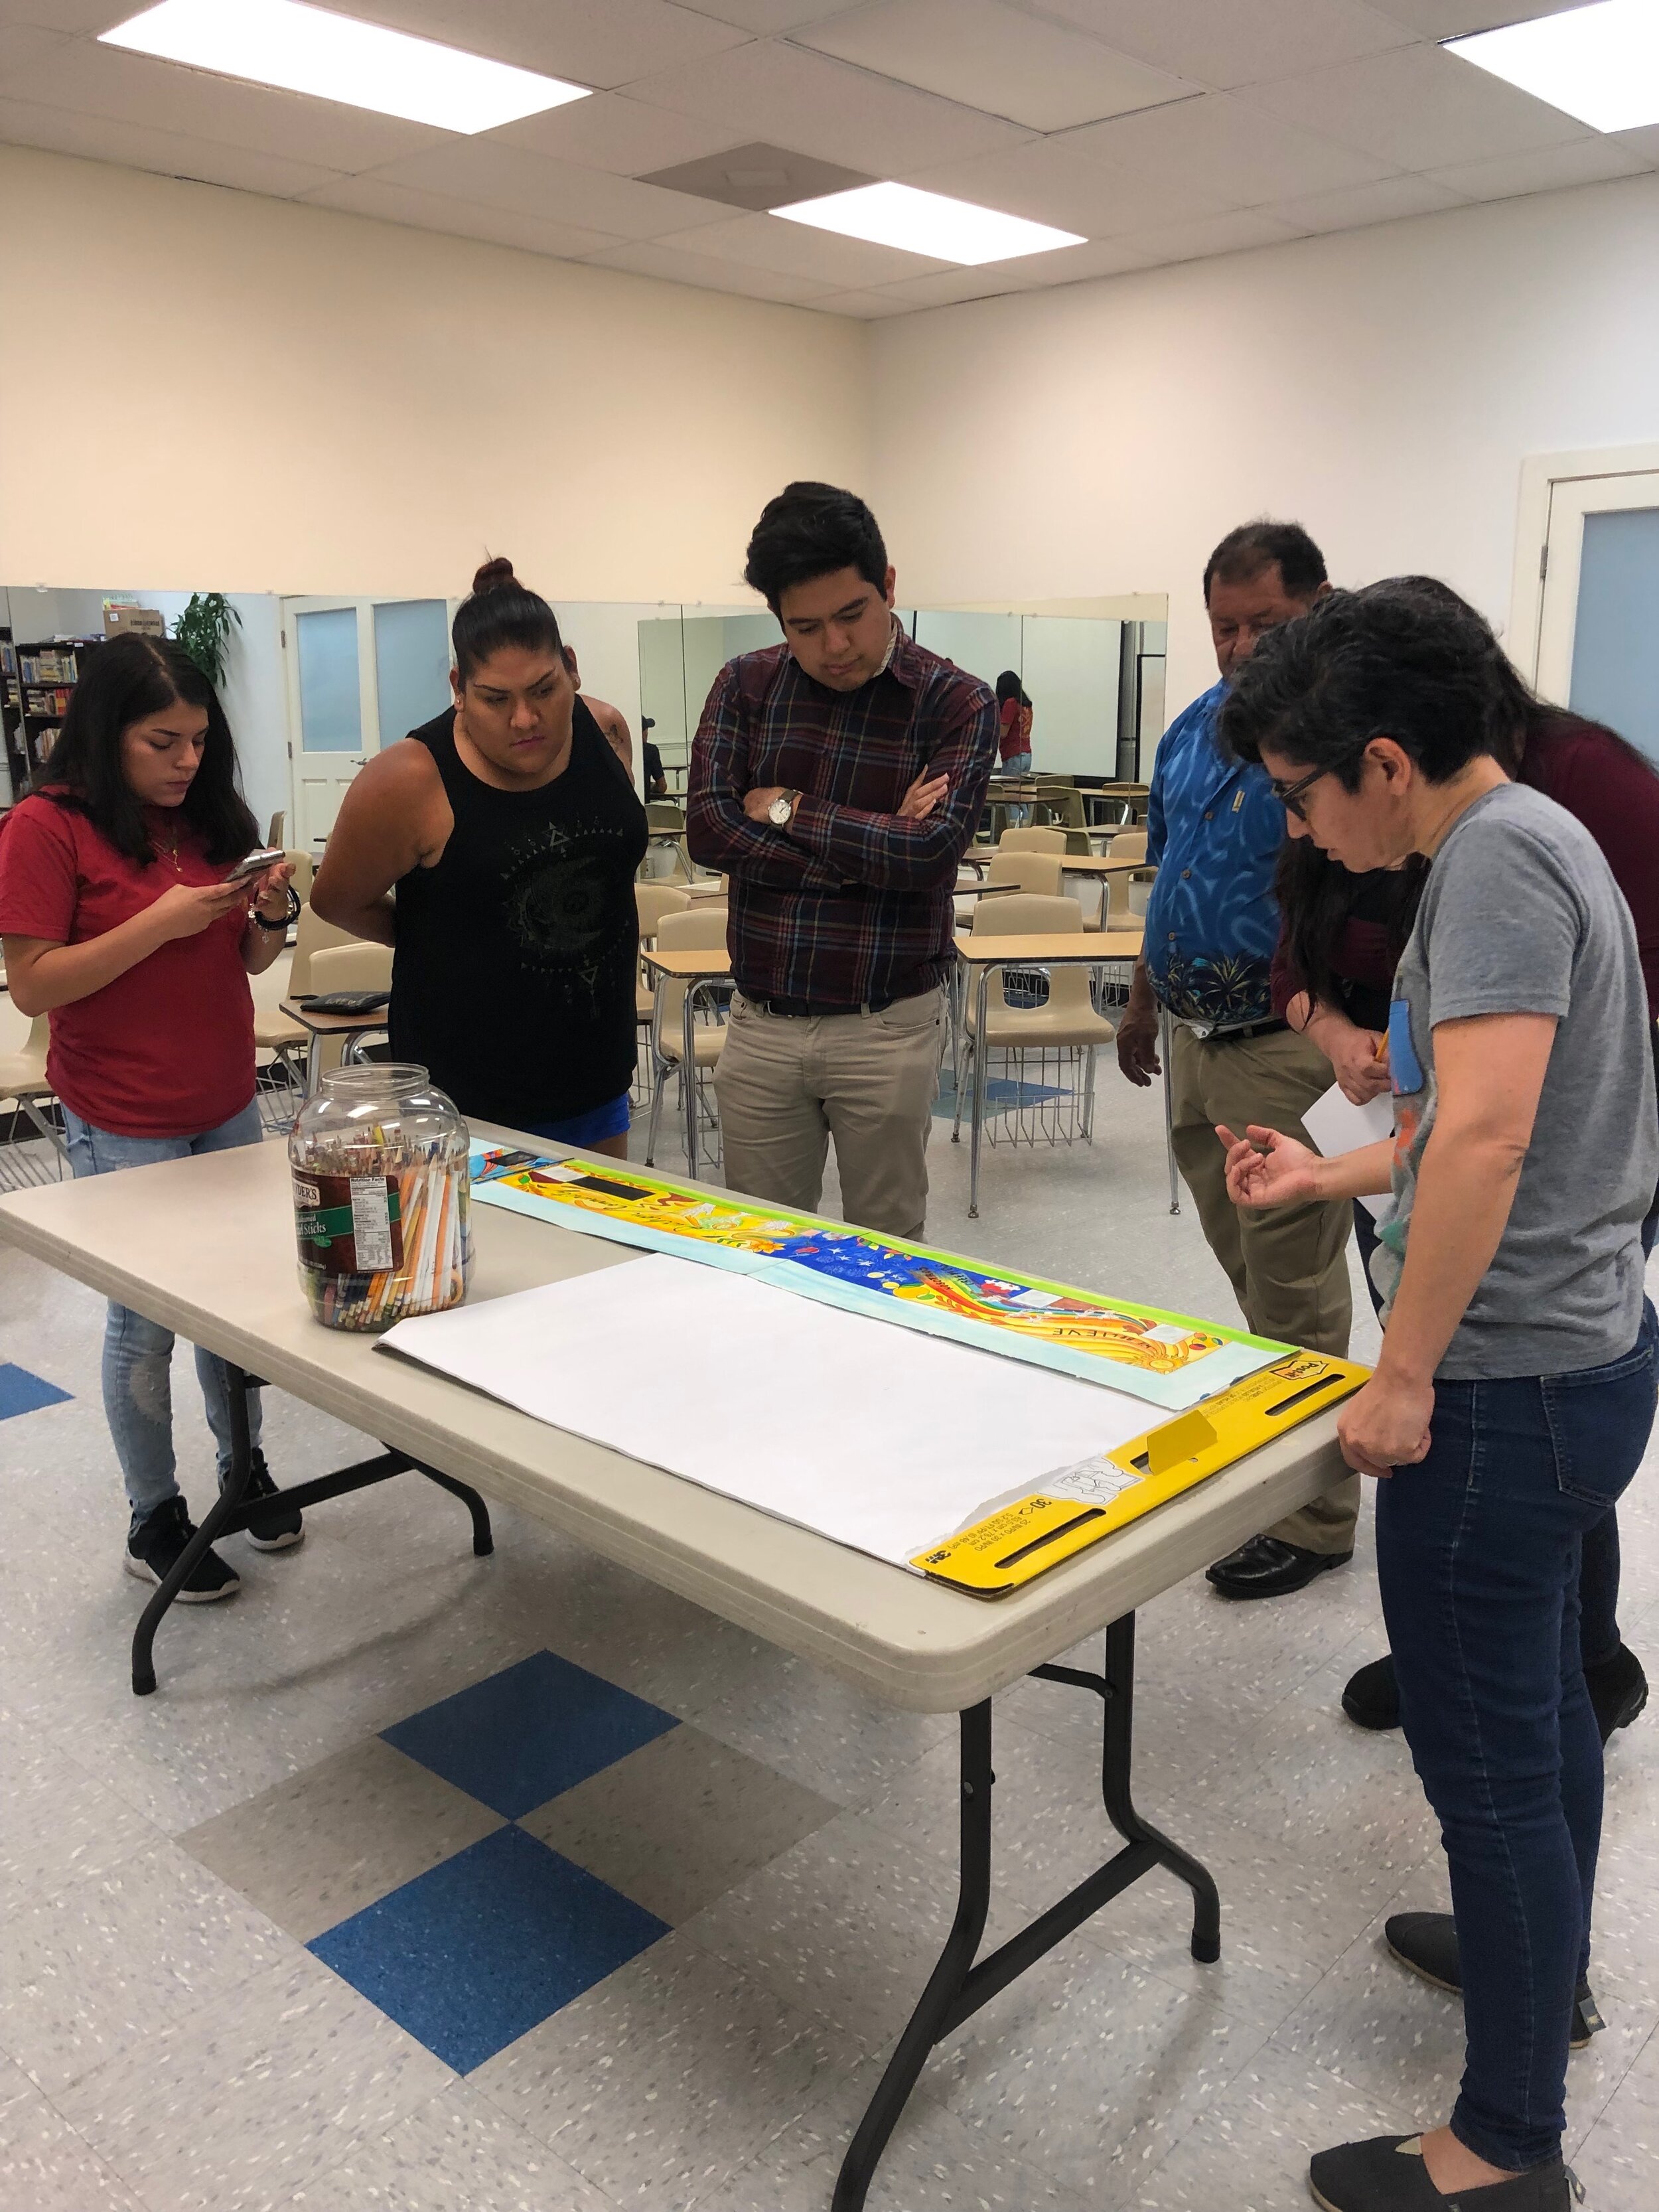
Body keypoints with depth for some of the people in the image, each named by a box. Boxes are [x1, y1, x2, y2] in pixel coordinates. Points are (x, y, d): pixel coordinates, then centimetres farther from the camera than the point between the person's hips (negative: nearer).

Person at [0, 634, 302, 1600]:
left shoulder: (208, 819, 7)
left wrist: (273, 914, -7)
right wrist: (160, 922, -22)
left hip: (229, 1107, 6)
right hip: (125, 1128, -5)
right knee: (146, 1326, 5)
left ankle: (245, 1466, 33)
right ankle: (155, 1520, 21)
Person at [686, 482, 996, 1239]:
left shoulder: (957, 703, -4)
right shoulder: (746, 686, 5)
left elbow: (929, 850, -17)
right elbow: (708, 829, -8)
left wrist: (788, 812, -8)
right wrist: (868, 850, -13)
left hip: (887, 1029, -2)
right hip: (760, 1025, 3)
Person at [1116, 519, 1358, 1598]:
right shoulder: (1196, 727, 11)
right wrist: (1144, 1003, 22)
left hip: (1284, 1047, -7)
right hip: (1196, 1035, 8)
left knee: (1293, 1289, 2)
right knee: (1249, 1273, 20)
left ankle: (1315, 1518, 17)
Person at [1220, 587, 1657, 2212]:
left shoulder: (1495, 859, -18)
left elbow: (1489, 1130, -28)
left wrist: (1404, 1375, -23)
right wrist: (1331, 1176, 19)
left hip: (1506, 1384, -10)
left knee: (1487, 1756, 3)